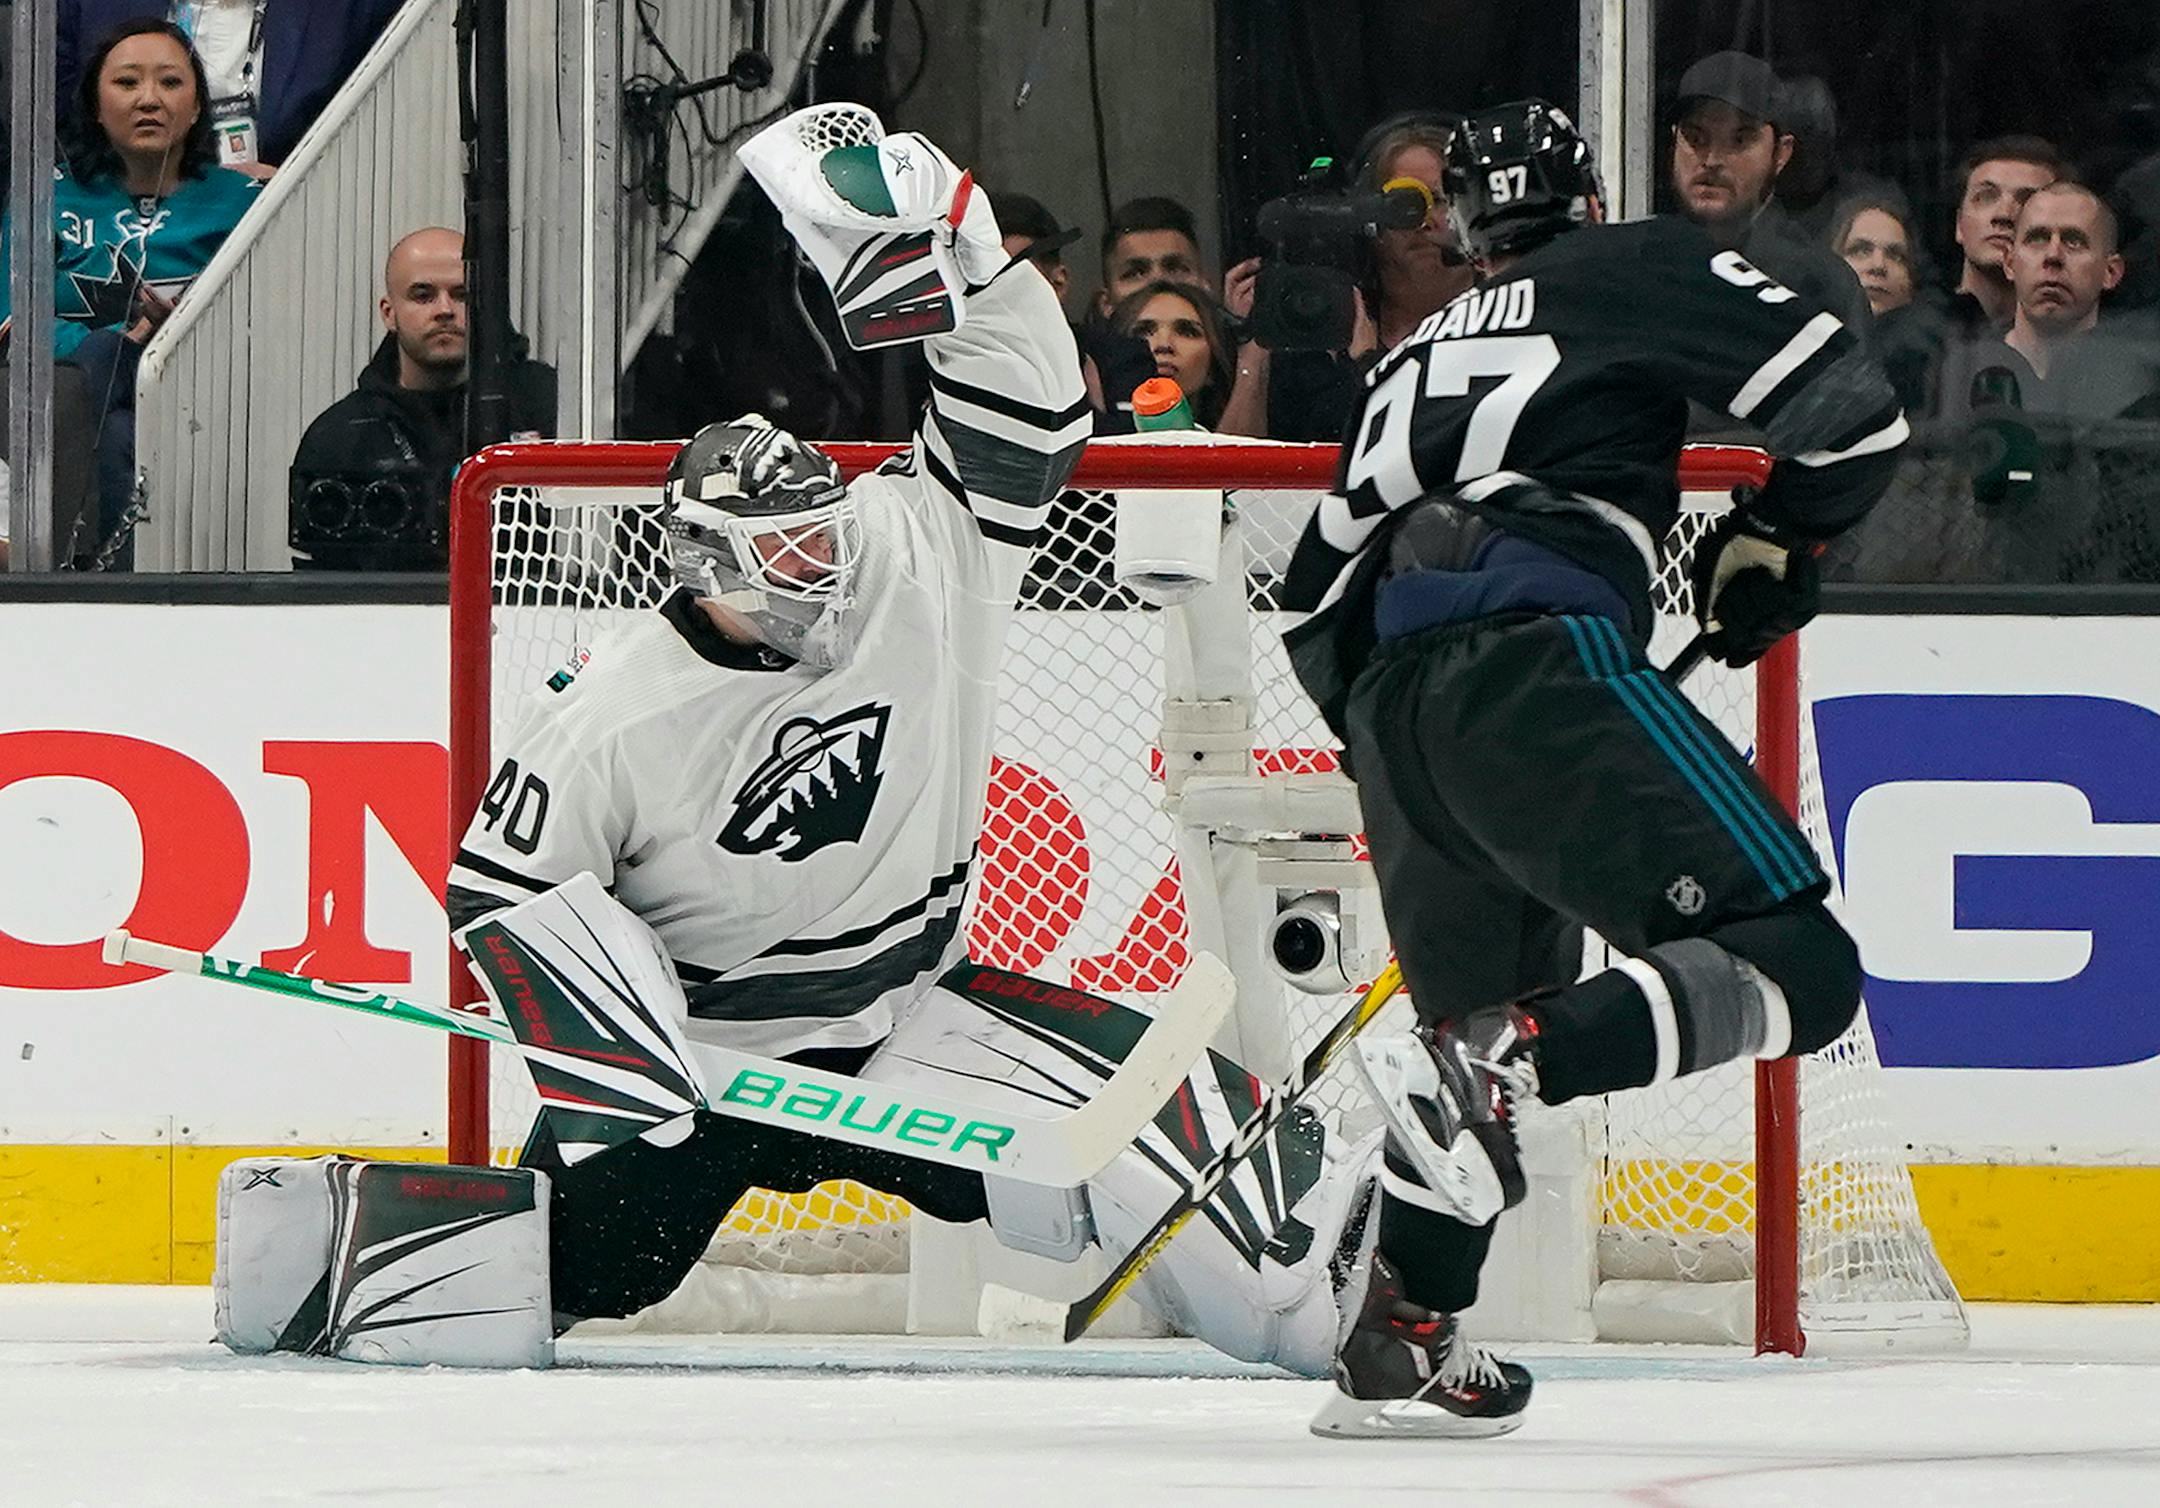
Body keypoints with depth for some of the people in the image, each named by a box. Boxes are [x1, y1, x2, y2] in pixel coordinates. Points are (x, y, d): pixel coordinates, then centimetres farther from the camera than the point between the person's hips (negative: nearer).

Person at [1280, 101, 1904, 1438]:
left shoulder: (1412, 365, 32)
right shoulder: (1637, 275, 15)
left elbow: (1318, 610, 32)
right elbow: (1850, 406, 6)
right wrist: (1772, 543, 22)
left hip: (1393, 716, 7)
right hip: (1532, 669, -7)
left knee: (1493, 1020, 26)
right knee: (1797, 971, -11)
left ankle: (1402, 1350, 20)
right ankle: (1501, 1064, -30)